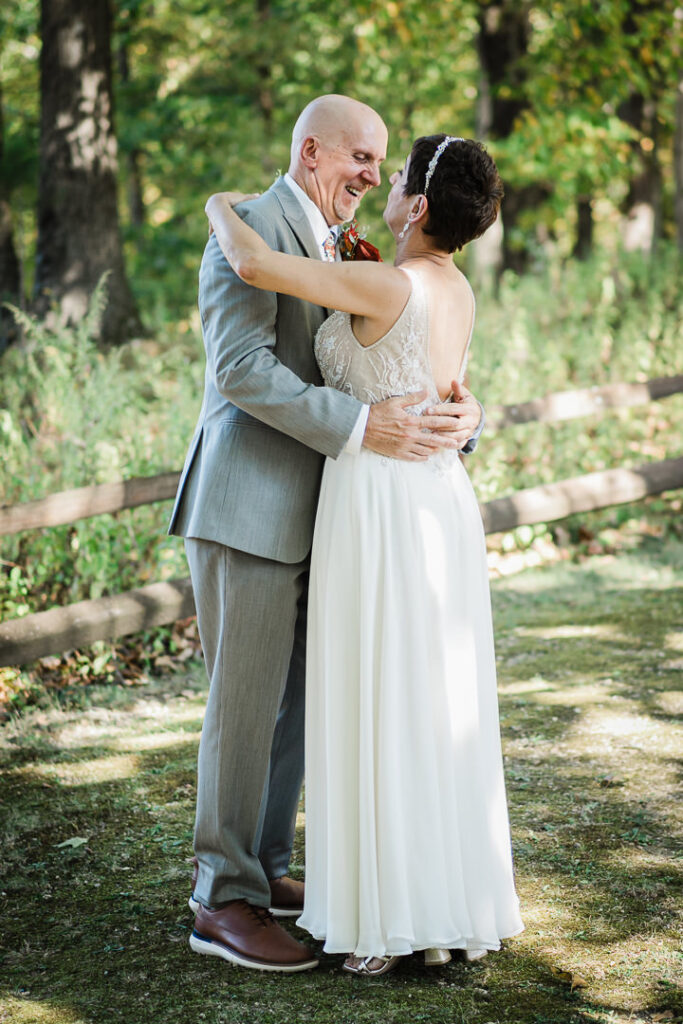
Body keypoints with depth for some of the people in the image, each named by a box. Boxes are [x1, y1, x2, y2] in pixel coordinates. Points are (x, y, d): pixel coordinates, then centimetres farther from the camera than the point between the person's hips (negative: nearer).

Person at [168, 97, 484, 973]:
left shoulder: (325, 251, 20)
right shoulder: (248, 230, -10)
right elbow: (240, 368, -22)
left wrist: (455, 407, -9)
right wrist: (361, 428, -27)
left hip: (296, 514, 9)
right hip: (242, 507, -9)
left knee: (292, 702, 13)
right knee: (245, 705, -5)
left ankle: (262, 871, 25)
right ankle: (223, 901, 3)